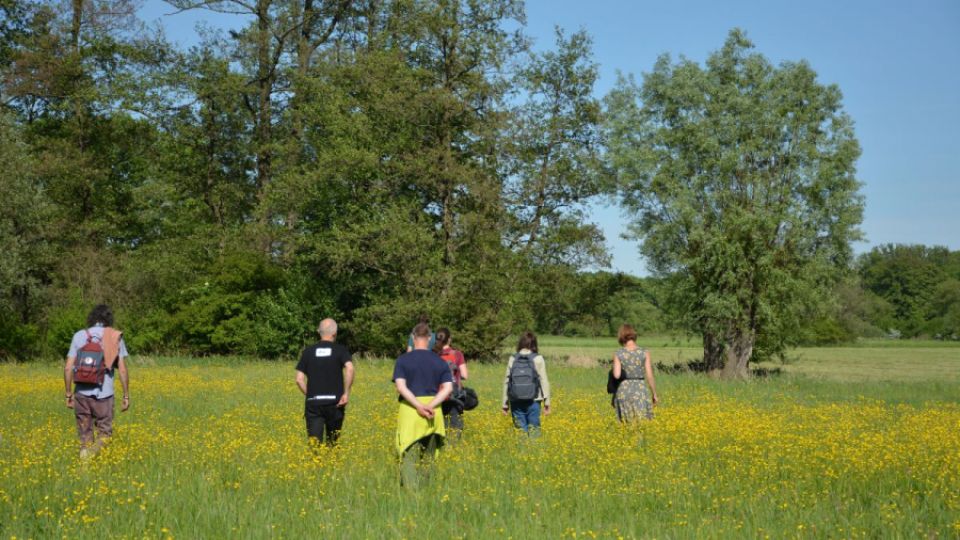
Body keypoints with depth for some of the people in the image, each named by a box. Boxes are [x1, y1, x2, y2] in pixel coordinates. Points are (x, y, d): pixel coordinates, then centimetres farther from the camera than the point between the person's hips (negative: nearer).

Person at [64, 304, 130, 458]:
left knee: (85, 437, 12)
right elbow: (122, 370, -1)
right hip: (104, 394, -2)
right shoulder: (115, 337, 3)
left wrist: (68, 394, 11)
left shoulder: (79, 336, 7)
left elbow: (68, 368, 2)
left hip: (82, 393, 2)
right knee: (104, 435, 8)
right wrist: (126, 396, 6)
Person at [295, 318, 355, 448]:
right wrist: (346, 393, -11)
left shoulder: (308, 352, 8)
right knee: (332, 442, 15)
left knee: (314, 442, -7)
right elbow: (350, 369, -17)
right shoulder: (340, 350, 2)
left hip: (313, 403, 1)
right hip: (334, 402, -1)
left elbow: (299, 379, 3)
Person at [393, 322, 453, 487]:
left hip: (409, 409, -3)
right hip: (433, 411, 3)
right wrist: (430, 405, -11)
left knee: (409, 454, -5)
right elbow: (448, 388, -3)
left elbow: (401, 387, -11)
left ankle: (411, 490, -20)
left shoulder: (403, 360, 0)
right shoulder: (440, 362, 7)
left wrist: (419, 406, -15)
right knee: (428, 456, 15)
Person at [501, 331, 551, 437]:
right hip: (533, 400, -2)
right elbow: (544, 381, -2)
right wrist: (547, 403, 4)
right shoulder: (538, 359, -1)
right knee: (534, 429, 5)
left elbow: (507, 381, 7)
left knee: (520, 430, 6)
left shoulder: (513, 359, 4)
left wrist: (505, 404, 14)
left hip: (516, 401, 2)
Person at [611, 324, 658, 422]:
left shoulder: (618, 354, -3)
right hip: (640, 392, -1)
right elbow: (649, 376, -3)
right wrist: (654, 394, 7)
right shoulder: (645, 353, -2)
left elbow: (616, 375, -14)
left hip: (623, 392, 1)